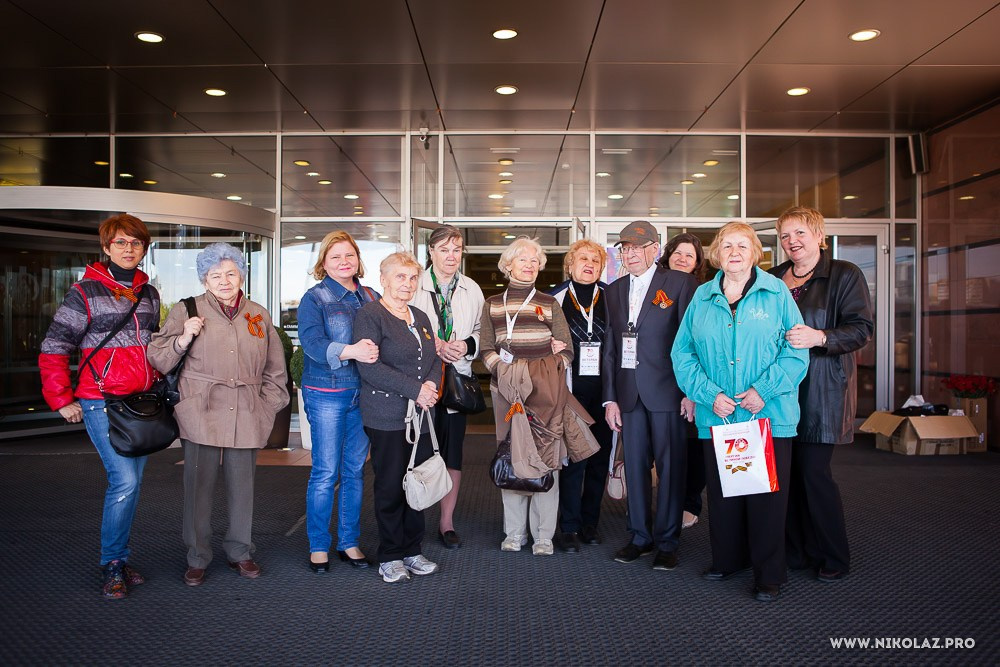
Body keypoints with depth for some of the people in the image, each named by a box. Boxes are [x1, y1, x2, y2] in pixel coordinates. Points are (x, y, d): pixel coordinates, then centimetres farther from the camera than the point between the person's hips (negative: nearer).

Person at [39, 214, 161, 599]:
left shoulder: (149, 293, 12)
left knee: (131, 484, 10)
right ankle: (112, 566, 4)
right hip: (102, 402, -5)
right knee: (124, 481, -13)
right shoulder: (85, 292, -5)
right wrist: (62, 400, -5)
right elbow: (54, 348, -4)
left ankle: (118, 560, 23)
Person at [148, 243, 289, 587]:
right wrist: (182, 339, -12)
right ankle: (197, 557, 18)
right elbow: (157, 359, 4)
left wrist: (267, 405, 10)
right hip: (201, 415, -2)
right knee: (199, 487, 2)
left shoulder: (259, 315, 12)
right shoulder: (187, 311, 4)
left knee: (242, 486, 10)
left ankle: (239, 551, 26)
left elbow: (275, 369, 18)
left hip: (246, 417, 3)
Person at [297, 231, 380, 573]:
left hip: (364, 394, 5)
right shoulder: (314, 298, -3)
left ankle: (350, 542, 23)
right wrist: (350, 351, -33)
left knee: (355, 470, 11)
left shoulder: (371, 297, 11)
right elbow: (312, 343, -18)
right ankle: (318, 546, 15)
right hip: (327, 394, -4)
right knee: (325, 472, 1)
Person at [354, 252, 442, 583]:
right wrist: (415, 389, -16)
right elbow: (369, 367, -16)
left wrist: (431, 386, -5)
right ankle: (390, 557, 15)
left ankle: (412, 550, 22)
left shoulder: (420, 318, 18)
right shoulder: (370, 314, -6)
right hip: (387, 416, -6)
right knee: (390, 486, 1)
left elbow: (435, 360, 17)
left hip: (421, 414, 6)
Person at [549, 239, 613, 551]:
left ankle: (590, 522, 22)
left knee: (600, 456, 8)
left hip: (603, 388, 2)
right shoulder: (555, 299, 5)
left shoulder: (611, 298, 8)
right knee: (572, 458, -3)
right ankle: (569, 528, 7)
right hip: (571, 389, -2)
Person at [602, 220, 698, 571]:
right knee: (634, 466, 10)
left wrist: (690, 391, -10)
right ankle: (640, 536, 23)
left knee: (670, 467, 3)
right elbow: (610, 347, 11)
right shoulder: (615, 290, 13)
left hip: (667, 390, -4)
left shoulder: (679, 282, -2)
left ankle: (666, 542, 16)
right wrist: (610, 397, 7)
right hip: (629, 393, 5)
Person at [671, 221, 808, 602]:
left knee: (766, 497, 2)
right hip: (715, 417, 3)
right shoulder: (702, 298, 8)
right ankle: (728, 560, 29)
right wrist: (709, 395, -8)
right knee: (721, 493, 11)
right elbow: (682, 353, 5)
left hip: (768, 416, -2)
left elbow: (796, 350, -4)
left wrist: (764, 390, -15)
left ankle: (770, 574, 15)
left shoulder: (776, 293, 2)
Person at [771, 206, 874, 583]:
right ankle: (797, 552, 19)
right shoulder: (772, 279, 14)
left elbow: (862, 328, -9)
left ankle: (835, 559, 13)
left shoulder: (845, 275, 0)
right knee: (788, 472, 6)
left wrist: (820, 337, -25)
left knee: (814, 472, -5)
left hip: (821, 392, -5)